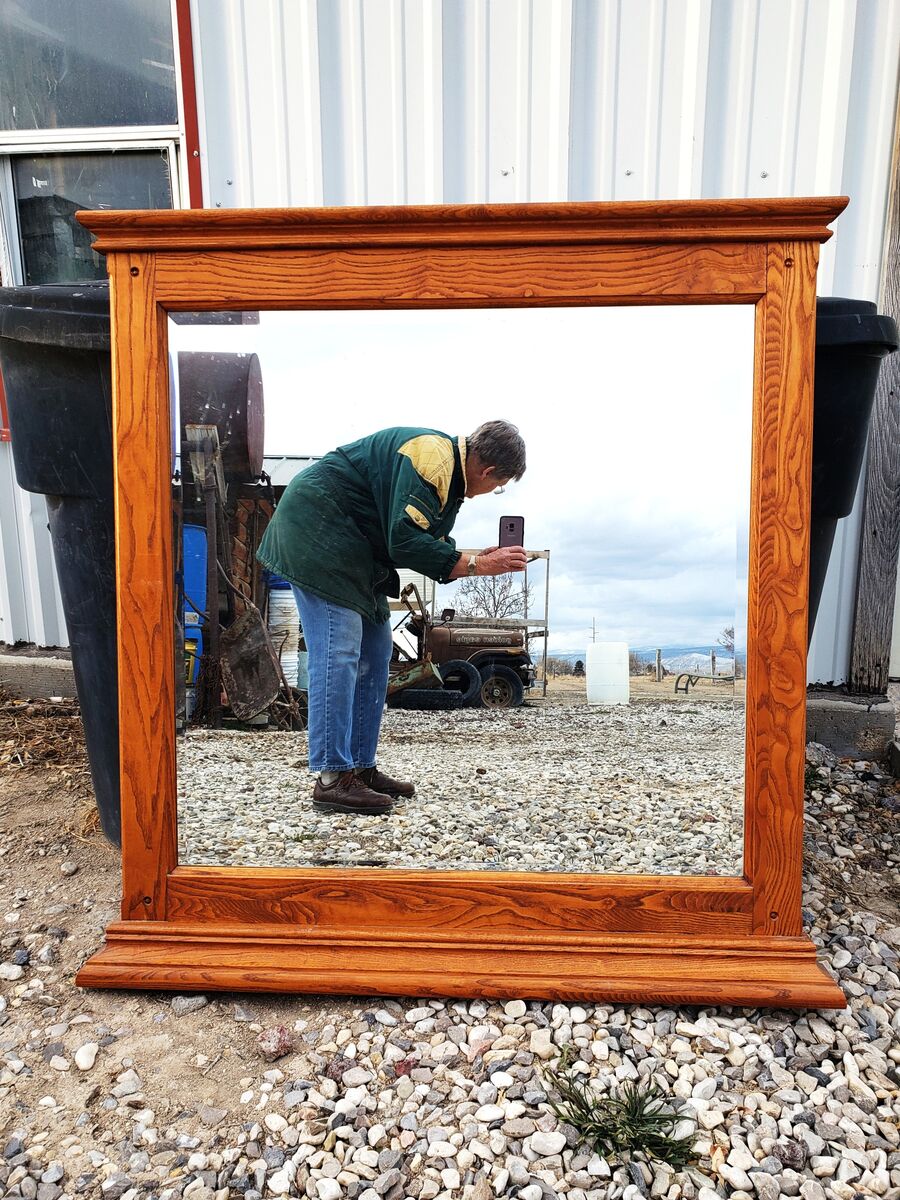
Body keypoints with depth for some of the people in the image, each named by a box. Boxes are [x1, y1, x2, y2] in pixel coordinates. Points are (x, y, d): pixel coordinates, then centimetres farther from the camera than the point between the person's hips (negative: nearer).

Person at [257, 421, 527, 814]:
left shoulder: (449, 469, 12)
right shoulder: (431, 455, -21)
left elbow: (431, 542, 14)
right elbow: (405, 543, -27)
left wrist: (481, 557, 3)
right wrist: (476, 566, -20)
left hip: (350, 546, 11)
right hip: (316, 529, -11)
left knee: (375, 652, 6)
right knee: (338, 652, -16)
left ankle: (361, 768, 10)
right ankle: (332, 779, -12)